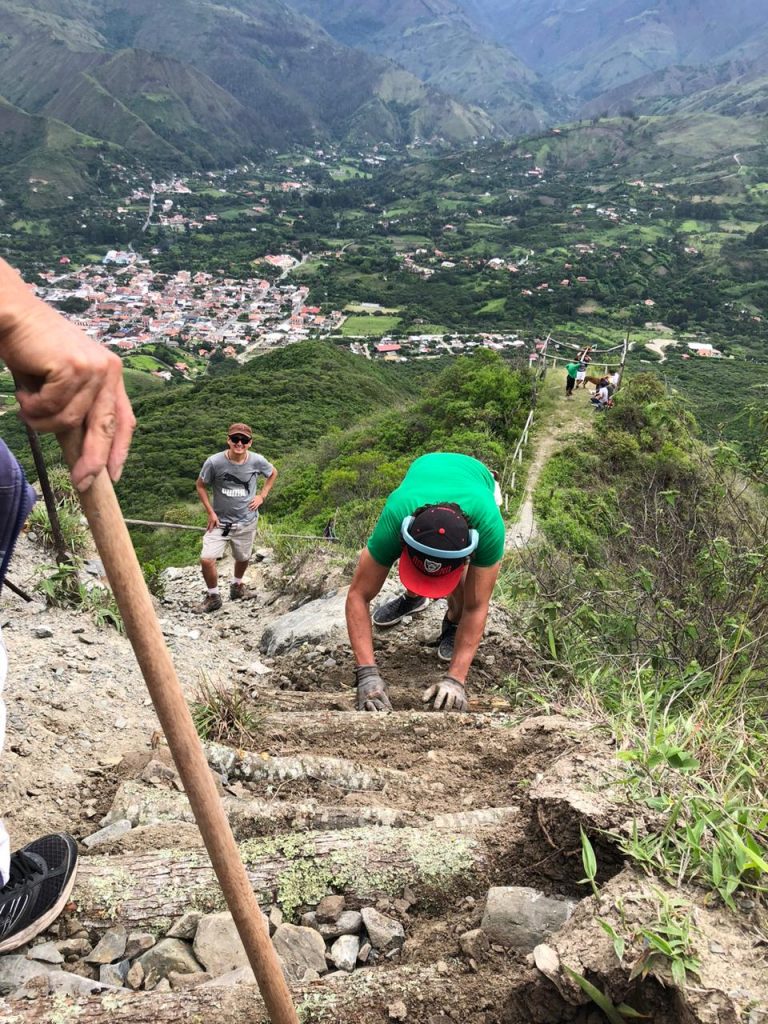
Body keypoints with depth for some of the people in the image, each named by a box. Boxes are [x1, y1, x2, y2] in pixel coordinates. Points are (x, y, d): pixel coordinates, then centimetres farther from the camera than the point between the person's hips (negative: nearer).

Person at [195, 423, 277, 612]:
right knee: (206, 559, -15)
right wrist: (210, 512, -9)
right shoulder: (214, 462, -19)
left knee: (242, 558, 19)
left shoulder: (257, 461, -13)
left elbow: (273, 473, 9)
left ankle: (237, 584, 52)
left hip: (246, 521, 2)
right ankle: (213, 597, 9)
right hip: (220, 521, -2)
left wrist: (262, 496, -1)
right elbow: (200, 485, -3)